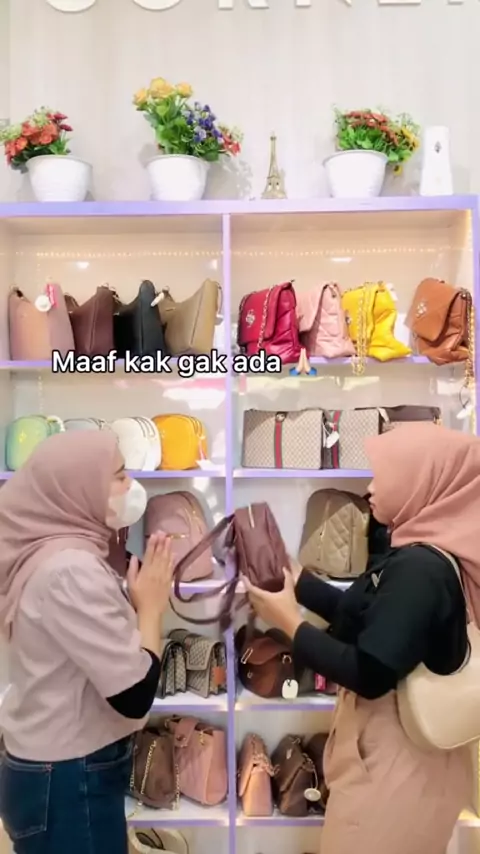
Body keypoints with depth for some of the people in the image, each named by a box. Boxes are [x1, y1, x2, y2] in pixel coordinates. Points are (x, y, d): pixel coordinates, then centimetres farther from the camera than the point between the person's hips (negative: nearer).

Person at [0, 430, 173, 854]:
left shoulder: (55, 555, 5)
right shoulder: (72, 568, -25)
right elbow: (134, 695, -25)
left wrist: (143, 594, -2)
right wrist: (152, 605, -13)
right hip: (69, 782, -9)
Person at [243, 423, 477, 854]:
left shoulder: (419, 568, -27)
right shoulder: (423, 556, 4)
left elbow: (369, 675, -28)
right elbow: (359, 615, 11)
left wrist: (291, 623, -19)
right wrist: (293, 576, 8)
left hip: (395, 756, -9)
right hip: (396, 746, 9)